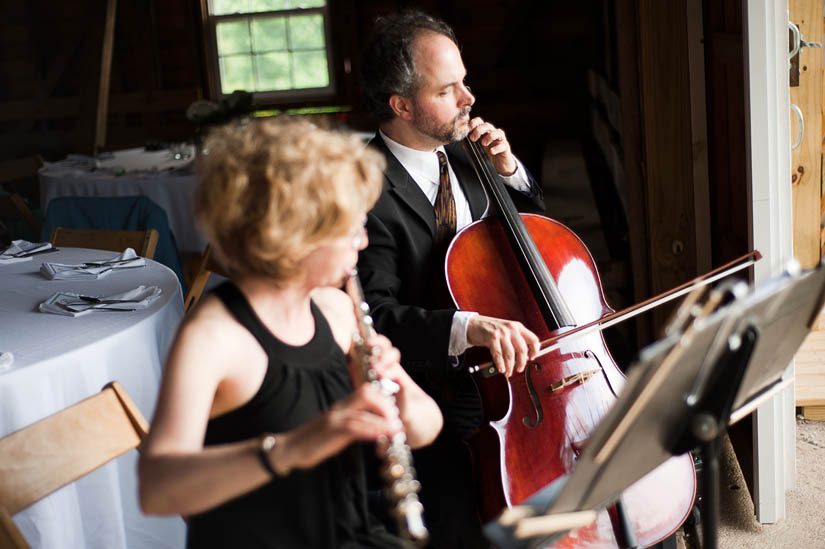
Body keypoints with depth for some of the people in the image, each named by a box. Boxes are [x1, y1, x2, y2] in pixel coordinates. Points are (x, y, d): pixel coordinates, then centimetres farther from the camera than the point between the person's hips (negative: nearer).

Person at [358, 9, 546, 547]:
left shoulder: (461, 156, 7)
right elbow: (375, 315, -23)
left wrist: (509, 170, 1)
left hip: (511, 368, 7)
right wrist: (468, 326, -38)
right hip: (435, 397, -6)